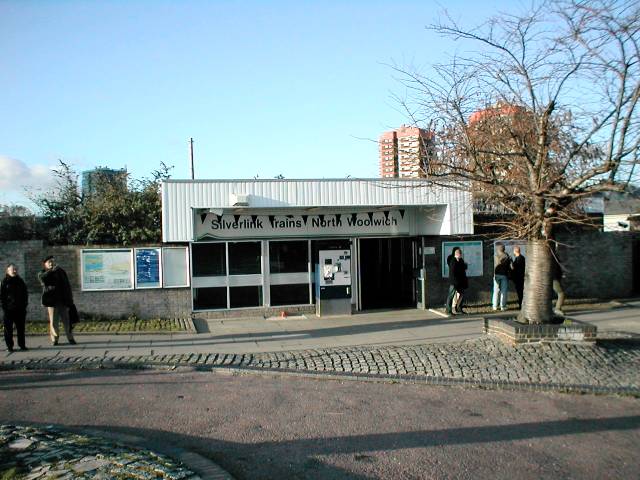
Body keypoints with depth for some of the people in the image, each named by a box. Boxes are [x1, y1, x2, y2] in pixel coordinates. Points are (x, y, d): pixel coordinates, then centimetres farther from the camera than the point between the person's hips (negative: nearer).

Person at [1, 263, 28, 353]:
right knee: (8, 328, 2)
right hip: (9, 309, -3)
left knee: (21, 328, 7)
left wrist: (24, 304, 3)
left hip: (20, 309, 3)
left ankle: (22, 345, 14)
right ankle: (9, 346, 8)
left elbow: (25, 294, 12)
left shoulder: (21, 281, 11)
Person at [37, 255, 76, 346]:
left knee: (67, 320, 1)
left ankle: (70, 338, 9)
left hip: (63, 301, 1)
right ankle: (54, 340, 10)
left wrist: (69, 300, 2)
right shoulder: (42, 273, 6)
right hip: (51, 301, -1)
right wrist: (51, 270, -33)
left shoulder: (61, 272, 9)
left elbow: (67, 286, 8)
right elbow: (42, 278, -21)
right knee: (53, 321, 0)